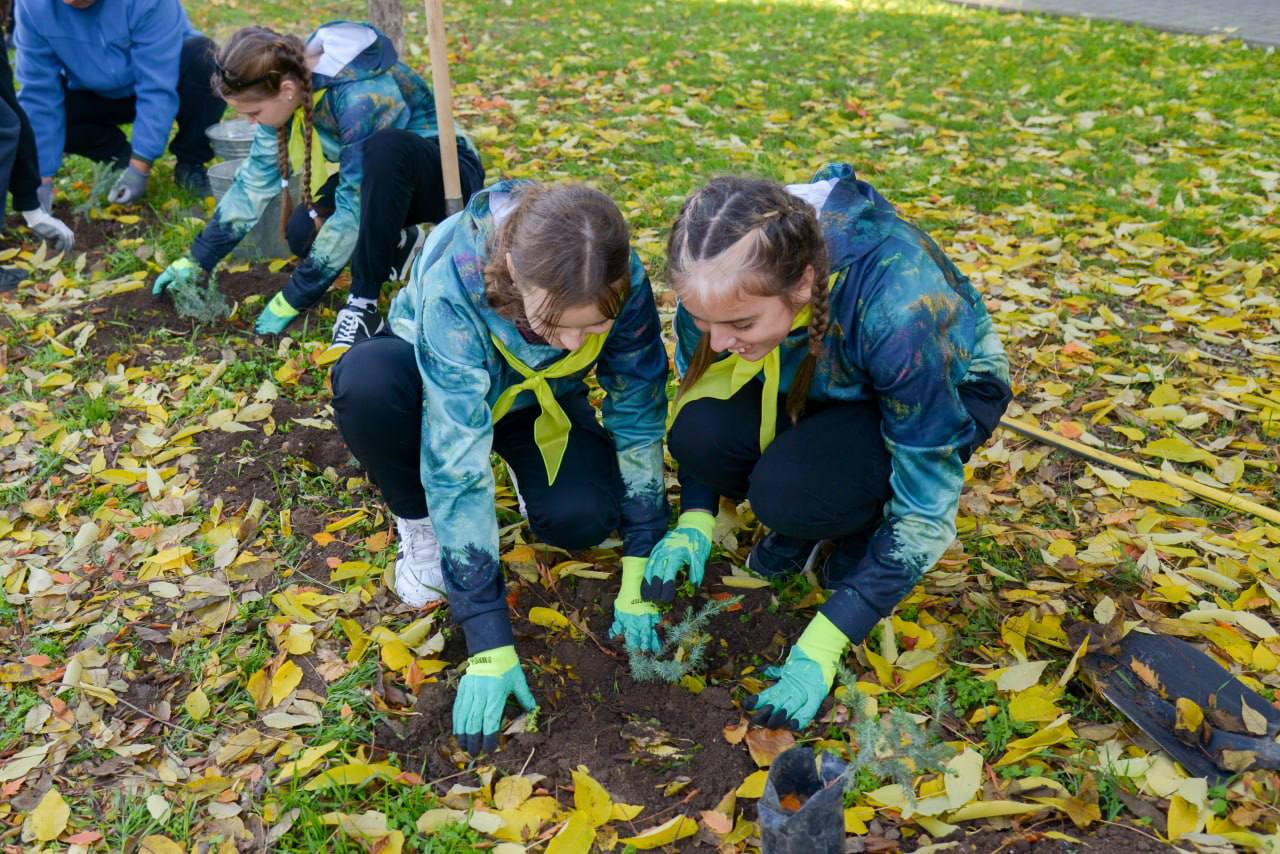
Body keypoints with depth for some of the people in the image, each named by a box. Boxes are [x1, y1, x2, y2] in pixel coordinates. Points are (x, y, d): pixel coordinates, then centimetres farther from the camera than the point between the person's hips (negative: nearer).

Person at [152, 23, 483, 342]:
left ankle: (365, 301, -26)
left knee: (383, 150, -38)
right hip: (380, 177, 7)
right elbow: (255, 178, -1)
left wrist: (295, 298, -26)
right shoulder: (288, 78, -10)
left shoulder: (361, 97, -33)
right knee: (304, 232, -18)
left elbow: (354, 209, -32)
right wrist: (199, 260, 0)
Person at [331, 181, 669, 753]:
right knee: (367, 380, -36)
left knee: (581, 518, -26)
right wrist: (490, 646, -40)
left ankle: (526, 466, 9)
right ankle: (421, 525, -8)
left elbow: (639, 415, -21)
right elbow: (457, 463, -41)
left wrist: (637, 581, -22)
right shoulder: (452, 286, -40)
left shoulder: (621, 282, -32)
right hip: (447, 381, -1)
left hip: (542, 397, 2)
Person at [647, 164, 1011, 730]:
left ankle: (861, 532, 1)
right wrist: (694, 521, -19)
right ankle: (801, 528, 2)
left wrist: (821, 648, -29)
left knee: (788, 490, -33)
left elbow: (928, 505, -29)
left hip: (946, 392, -4)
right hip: (816, 382, 5)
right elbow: (694, 391, -5)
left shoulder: (897, 307, -39)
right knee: (699, 432, -27)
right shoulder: (724, 278, -26)